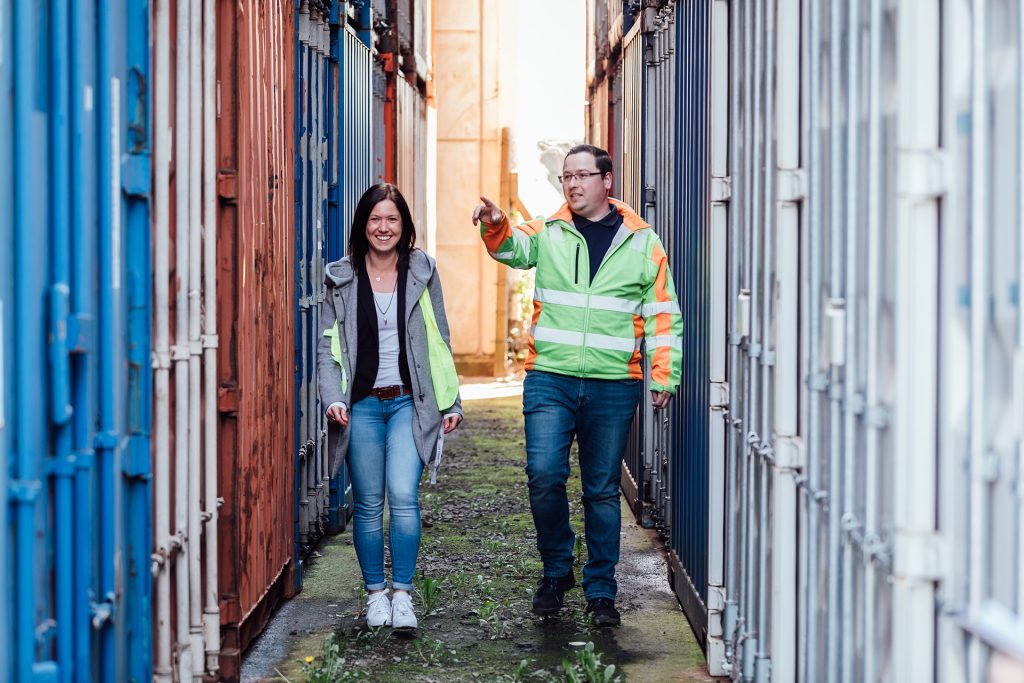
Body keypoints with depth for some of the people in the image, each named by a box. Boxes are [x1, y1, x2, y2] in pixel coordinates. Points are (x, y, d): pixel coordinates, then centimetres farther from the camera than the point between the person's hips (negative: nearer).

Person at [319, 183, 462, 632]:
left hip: (410, 402, 0)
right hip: (362, 405, 1)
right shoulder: (342, 279, 5)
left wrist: (451, 402, 8)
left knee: (403, 496, -14)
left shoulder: (422, 273, 7)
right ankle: (375, 593, 17)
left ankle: (402, 594, -5)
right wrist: (333, 399, -11)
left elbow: (440, 342, 11)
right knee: (368, 504, 3)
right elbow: (327, 347, 4)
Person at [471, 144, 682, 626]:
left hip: (613, 386, 0)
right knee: (544, 475, -12)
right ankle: (556, 570, 10)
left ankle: (600, 590, 17)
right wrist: (495, 227, -34)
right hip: (550, 379, 0)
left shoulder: (642, 242, 6)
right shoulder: (548, 234, 8)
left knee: (602, 491, 6)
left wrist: (663, 375, 1)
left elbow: (663, 314, 8)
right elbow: (512, 248, -12)